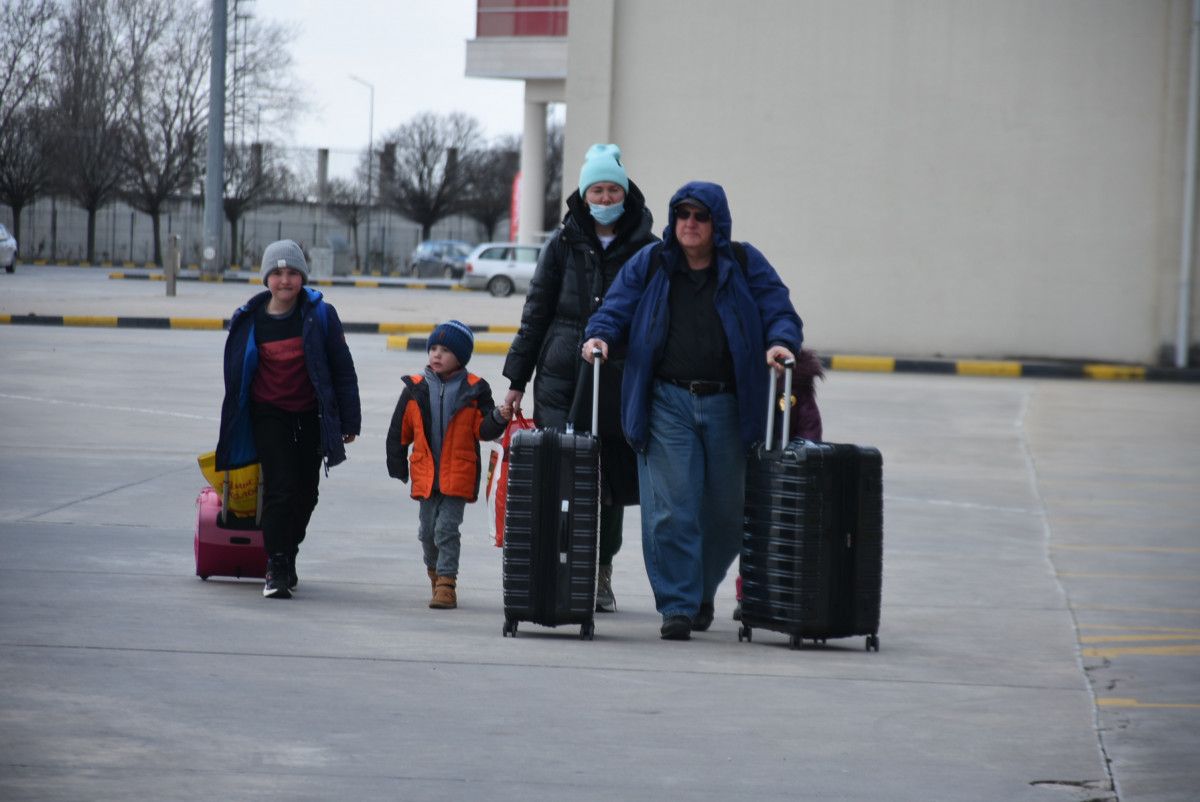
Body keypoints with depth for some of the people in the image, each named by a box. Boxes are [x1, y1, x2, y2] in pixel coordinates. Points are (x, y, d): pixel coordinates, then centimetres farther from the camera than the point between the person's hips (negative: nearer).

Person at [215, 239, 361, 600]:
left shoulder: (320, 314, -6)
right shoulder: (250, 320, -3)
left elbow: (343, 368, 0)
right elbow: (235, 374, 8)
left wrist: (349, 421, -1)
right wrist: (233, 426, 10)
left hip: (311, 416, 1)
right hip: (268, 414, -1)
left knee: (306, 493, 10)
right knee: (280, 489, -13)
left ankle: (287, 557, 31)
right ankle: (276, 569, -10)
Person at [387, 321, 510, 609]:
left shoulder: (473, 391, -3)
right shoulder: (415, 390, 2)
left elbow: (483, 430, -2)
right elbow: (399, 432, 8)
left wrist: (499, 418, -23)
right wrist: (398, 469, 8)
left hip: (458, 475, -3)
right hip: (425, 474, 3)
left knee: (447, 528, -9)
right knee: (428, 531, 12)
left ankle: (446, 583, -7)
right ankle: (435, 573, 34)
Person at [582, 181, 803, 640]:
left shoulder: (745, 265, 7)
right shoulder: (649, 264, 9)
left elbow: (778, 310, 3)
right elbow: (617, 308, 7)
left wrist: (779, 342, -18)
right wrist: (600, 336, -14)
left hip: (727, 407, 1)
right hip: (667, 402, -1)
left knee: (725, 511, 8)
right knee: (671, 508, -10)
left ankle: (703, 593, 30)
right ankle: (677, 607, -5)